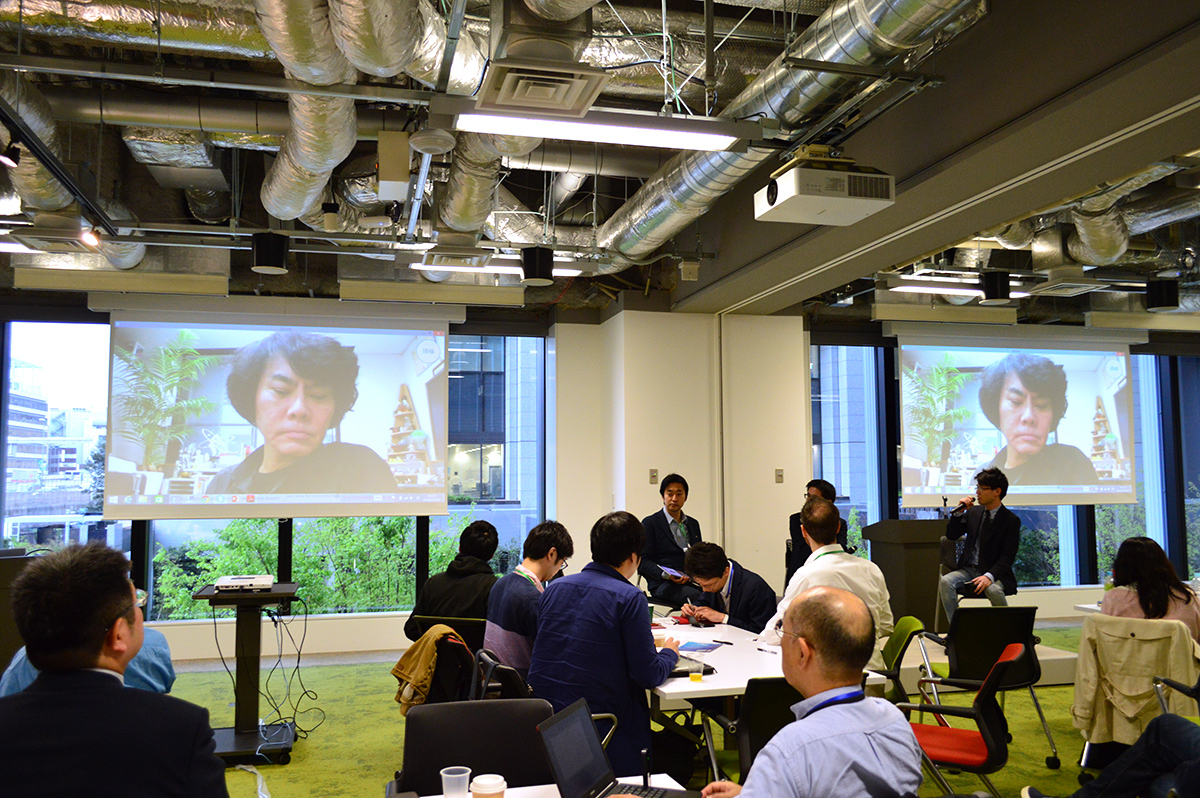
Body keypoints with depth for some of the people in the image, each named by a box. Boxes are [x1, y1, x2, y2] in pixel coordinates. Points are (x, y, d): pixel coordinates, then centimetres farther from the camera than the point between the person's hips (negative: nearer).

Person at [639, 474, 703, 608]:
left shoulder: (693, 524, 24)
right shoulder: (650, 523, 7)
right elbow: (643, 563, -1)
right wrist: (666, 575, -19)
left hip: (693, 582, 5)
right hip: (663, 585, -5)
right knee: (695, 596, -37)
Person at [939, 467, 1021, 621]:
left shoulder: (1011, 520, -4)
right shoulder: (973, 512, 12)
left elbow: (1008, 556, -10)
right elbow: (951, 535, 12)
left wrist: (989, 576, -25)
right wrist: (959, 512, -2)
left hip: (994, 572, -4)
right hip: (968, 570, 4)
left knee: (993, 589, -36)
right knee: (945, 582, -25)